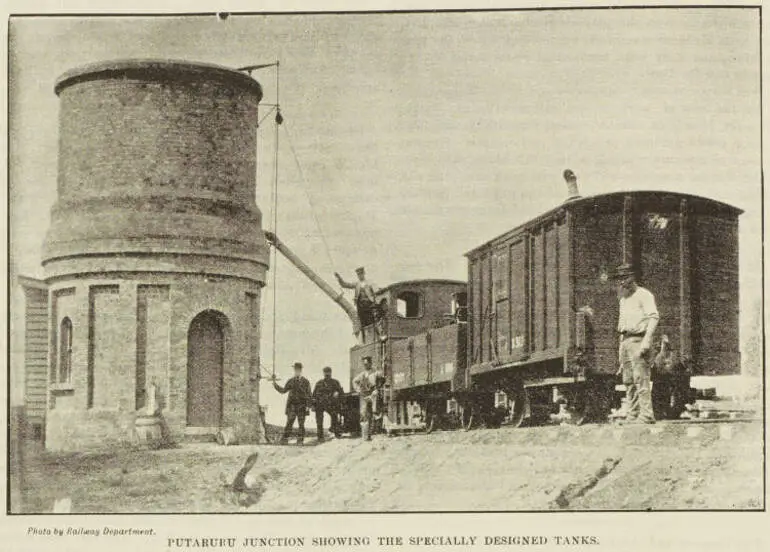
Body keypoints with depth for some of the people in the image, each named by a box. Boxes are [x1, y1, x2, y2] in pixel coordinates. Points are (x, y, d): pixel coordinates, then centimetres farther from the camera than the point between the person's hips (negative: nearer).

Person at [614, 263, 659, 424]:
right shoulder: (623, 299, 23)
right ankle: (631, 416, 9)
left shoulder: (643, 295, -4)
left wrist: (646, 340, -24)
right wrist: (621, 348, 20)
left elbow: (654, 317, -13)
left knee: (641, 378, -14)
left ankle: (646, 415, -16)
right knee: (628, 381, 7)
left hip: (638, 339, -9)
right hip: (625, 341, 9)